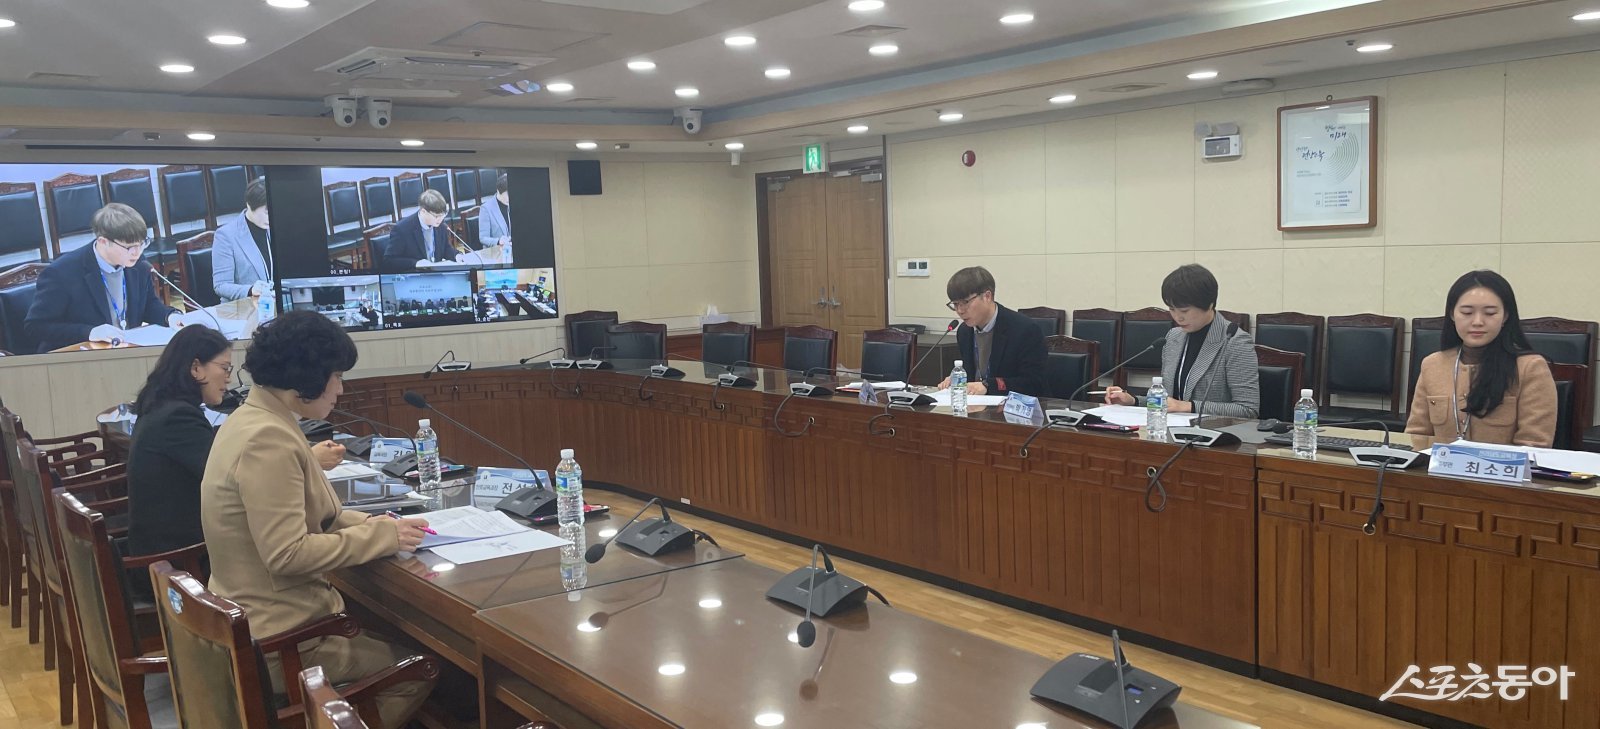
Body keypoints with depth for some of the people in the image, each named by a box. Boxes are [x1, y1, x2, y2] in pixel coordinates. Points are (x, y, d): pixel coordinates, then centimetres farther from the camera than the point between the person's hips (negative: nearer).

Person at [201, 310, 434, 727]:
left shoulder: (254, 419, 7)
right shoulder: (267, 439, -25)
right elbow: (288, 554, -28)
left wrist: (368, 524, 0)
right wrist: (382, 536, -20)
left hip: (255, 621, 10)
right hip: (275, 640, -10)